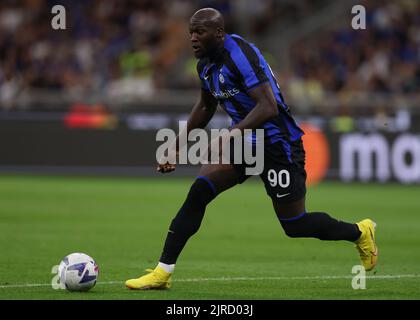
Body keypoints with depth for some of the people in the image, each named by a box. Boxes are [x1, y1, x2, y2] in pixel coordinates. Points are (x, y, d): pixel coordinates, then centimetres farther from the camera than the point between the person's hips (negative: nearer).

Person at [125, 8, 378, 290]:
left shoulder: (240, 54, -23)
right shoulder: (206, 64, 4)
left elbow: (268, 107, -32)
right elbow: (206, 107, 23)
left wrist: (233, 133, -42)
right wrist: (178, 146, 20)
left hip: (278, 144, -8)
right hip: (245, 141, 8)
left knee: (295, 226, 1)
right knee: (199, 191, -10)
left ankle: (360, 232, 27)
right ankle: (163, 272, -9)